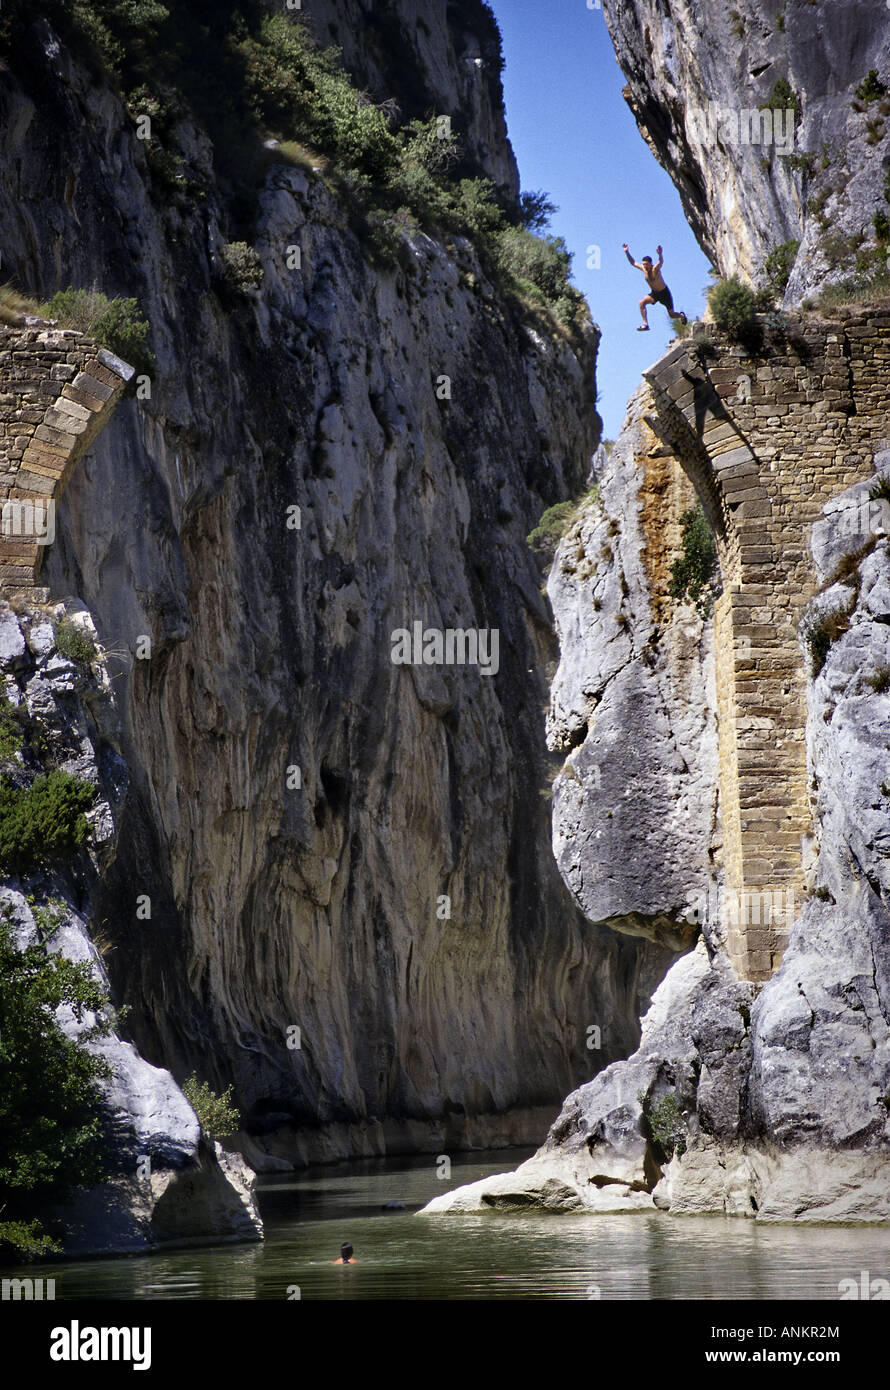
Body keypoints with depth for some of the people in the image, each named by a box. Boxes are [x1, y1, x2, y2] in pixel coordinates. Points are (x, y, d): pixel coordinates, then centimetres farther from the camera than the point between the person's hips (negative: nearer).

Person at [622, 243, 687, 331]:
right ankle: (645, 324, -19)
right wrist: (627, 252, -19)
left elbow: (661, 262, -49)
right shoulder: (644, 269, -12)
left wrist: (660, 254, -72)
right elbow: (633, 263, -4)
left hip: (664, 293, -5)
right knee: (642, 302, -21)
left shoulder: (655, 269, -28)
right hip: (654, 293, 5)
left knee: (672, 315, 6)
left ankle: (681, 315, 43)